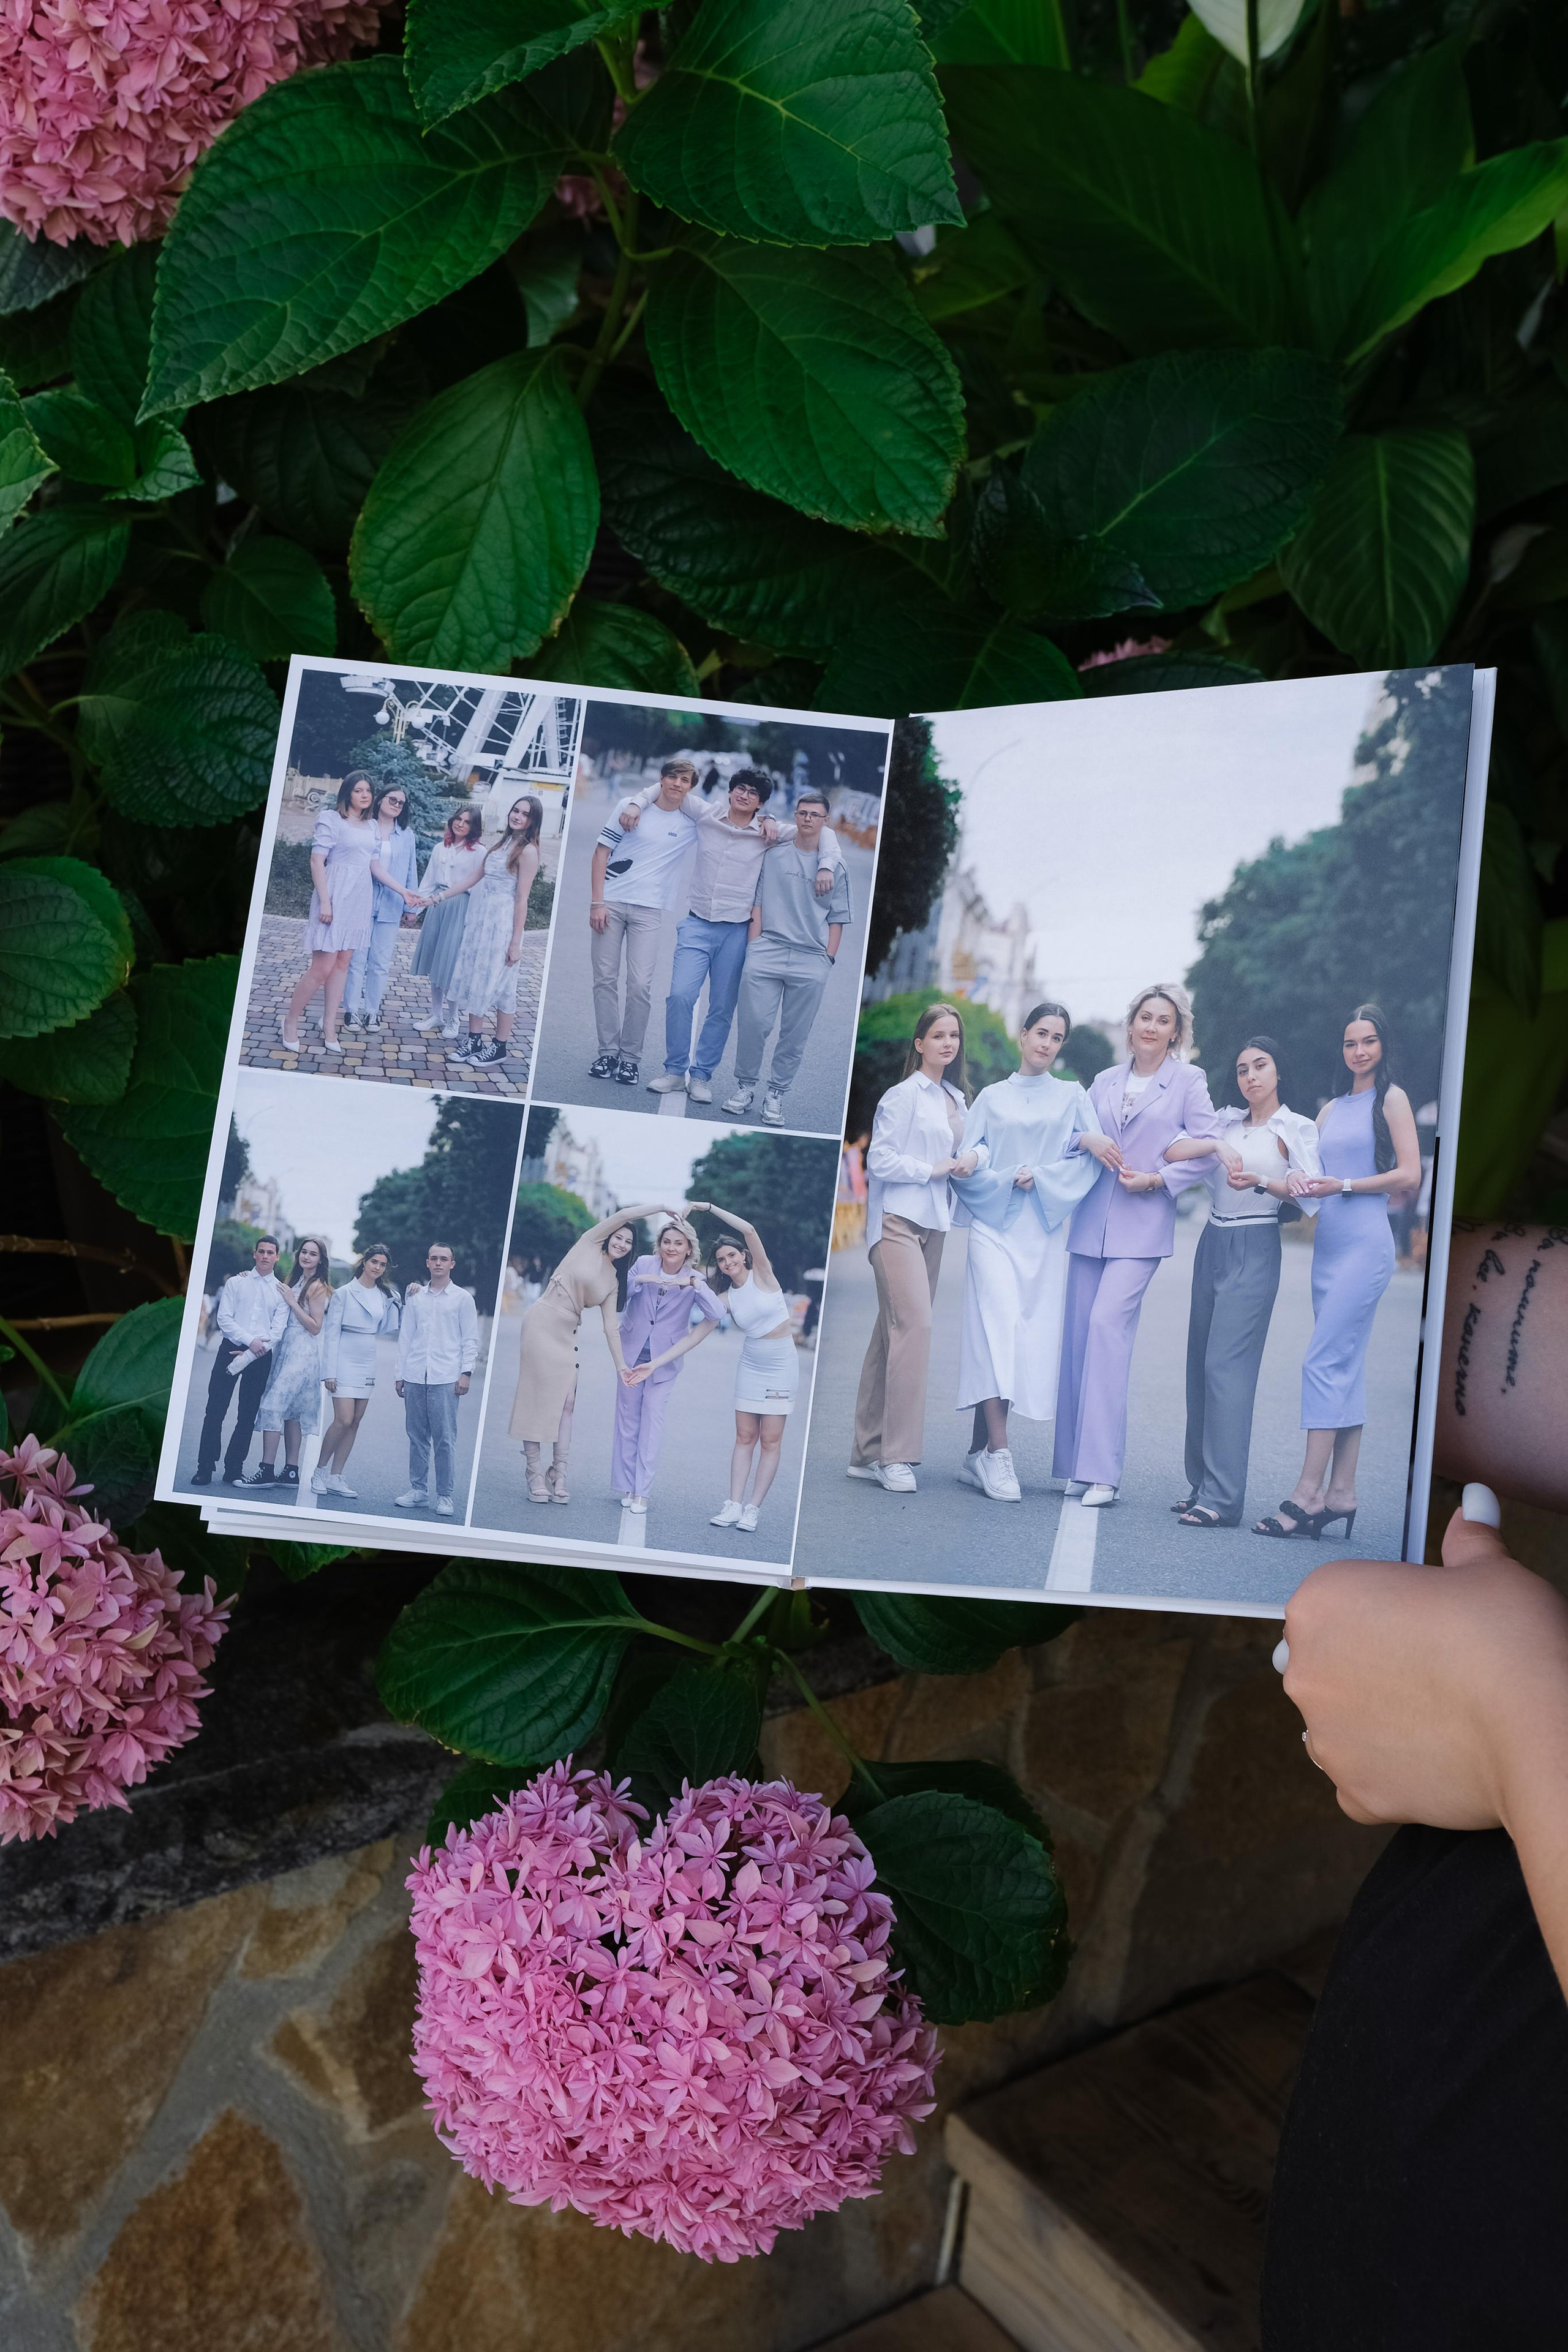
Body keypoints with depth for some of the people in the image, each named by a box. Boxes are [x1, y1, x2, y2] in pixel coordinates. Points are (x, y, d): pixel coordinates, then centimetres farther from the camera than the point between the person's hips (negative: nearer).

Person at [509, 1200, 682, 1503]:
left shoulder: (614, 1281, 14)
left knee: (566, 1402, 0)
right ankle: (534, 1474, -1)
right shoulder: (590, 1243, 1)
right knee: (536, 1397, -4)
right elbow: (622, 1215, -10)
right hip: (542, 1323, -6)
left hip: (567, 1335, 6)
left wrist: (621, 1365, 6)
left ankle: (558, 1475, 3)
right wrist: (661, 1208, -5)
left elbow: (611, 1327, 12)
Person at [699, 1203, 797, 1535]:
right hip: (750, 1366, 4)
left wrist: (710, 1207, -16)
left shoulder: (762, 1276, -8)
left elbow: (749, 1230, -20)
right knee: (745, 1437, 2)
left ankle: (753, 1510, -3)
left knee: (770, 1440, -4)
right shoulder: (726, 1298, 3)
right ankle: (734, 1505, 1)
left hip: (781, 1366, -4)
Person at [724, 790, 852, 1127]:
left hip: (811, 960, 0)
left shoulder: (835, 866, 11)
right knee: (754, 1023, -6)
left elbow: (837, 919, 11)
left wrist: (828, 959, 2)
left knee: (795, 1033, 2)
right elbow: (757, 904, 10)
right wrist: (753, 947, 1)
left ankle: (776, 1093, 12)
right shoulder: (773, 855, 11)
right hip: (767, 951, 0)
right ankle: (745, 1085, 10)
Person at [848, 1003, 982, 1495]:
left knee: (893, 1334, 8)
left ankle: (868, 1453, 12)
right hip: (897, 1220, -8)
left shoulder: (957, 1099, 17)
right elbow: (880, 1160, -10)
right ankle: (896, 1455, -12)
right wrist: (932, 1170, -7)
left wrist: (974, 1155, -1)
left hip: (933, 1224, 8)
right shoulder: (903, 1095, -6)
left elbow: (967, 1145, 21)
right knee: (913, 1325, -17)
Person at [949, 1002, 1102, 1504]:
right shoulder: (991, 1099, 13)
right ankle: (997, 1451, -18)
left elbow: (1088, 1158, 3)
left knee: (1032, 1335, -4)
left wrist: (1041, 1177, -8)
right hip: (994, 1224, -1)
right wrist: (1007, 1179, -10)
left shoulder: (1072, 1097, 14)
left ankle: (979, 1452, 3)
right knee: (998, 1324, -16)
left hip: (1044, 1229, 1)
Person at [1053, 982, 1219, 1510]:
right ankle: (1074, 1464, 10)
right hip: (1092, 1222, 5)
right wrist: (1087, 1141, -5)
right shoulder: (1105, 1082, 16)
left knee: (1108, 1323, -18)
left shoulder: (1188, 1082, 4)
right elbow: (1071, 1134, 17)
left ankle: (1101, 1471, -16)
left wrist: (1156, 1180, -10)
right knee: (1077, 1335, 1)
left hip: (1142, 1226, -5)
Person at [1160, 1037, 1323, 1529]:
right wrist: (1216, 1145, -16)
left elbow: (1308, 1189, -11)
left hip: (1255, 1249, -6)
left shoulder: (1294, 1129, 1)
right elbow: (1172, 1151, 1)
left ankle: (1222, 1496, -14)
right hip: (1213, 1244, 6)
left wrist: (1263, 1182, -28)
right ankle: (1201, 1483, 11)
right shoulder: (1226, 1123, 14)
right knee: (1199, 1364, 4)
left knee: (1226, 1364, -13)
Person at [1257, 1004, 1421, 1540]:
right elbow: (1315, 1169, 20)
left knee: (1323, 1361, -13)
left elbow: (1410, 1176, -7)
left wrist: (1344, 1185, -11)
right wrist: (1300, 1183, -2)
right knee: (1346, 1366, 7)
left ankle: (1308, 1493, -13)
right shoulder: (1331, 1109, 20)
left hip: (1364, 1244, -7)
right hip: (1328, 1244, 7)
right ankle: (1341, 1493, 10)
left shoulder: (1391, 1099, 0)